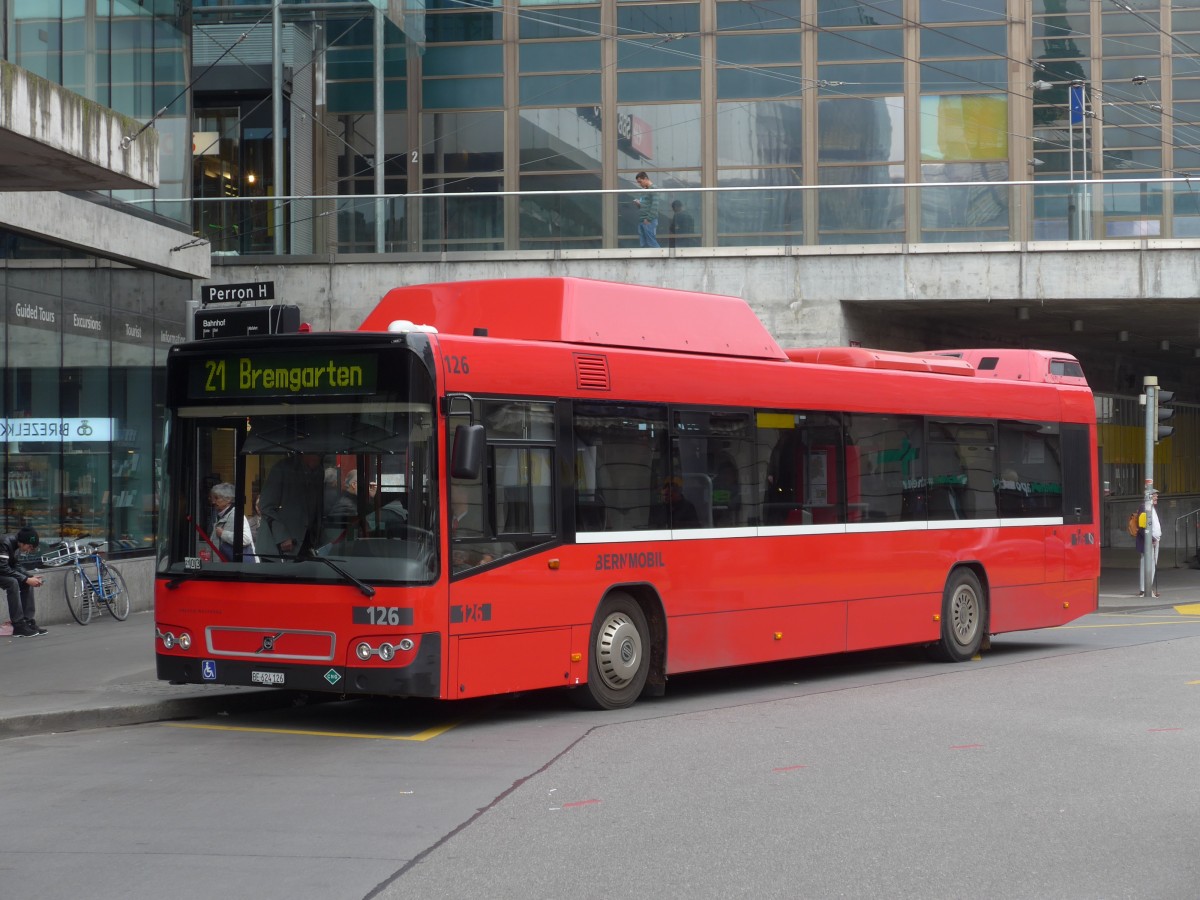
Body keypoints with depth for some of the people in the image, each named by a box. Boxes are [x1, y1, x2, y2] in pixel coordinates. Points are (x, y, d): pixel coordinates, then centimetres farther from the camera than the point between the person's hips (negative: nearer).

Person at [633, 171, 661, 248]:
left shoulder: (653, 189, -7)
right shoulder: (644, 190, 19)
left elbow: (655, 206, -16)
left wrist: (648, 219, -19)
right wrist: (638, 203, 5)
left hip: (649, 221, -9)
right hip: (641, 221, 9)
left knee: (652, 243, -10)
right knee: (642, 244, 6)